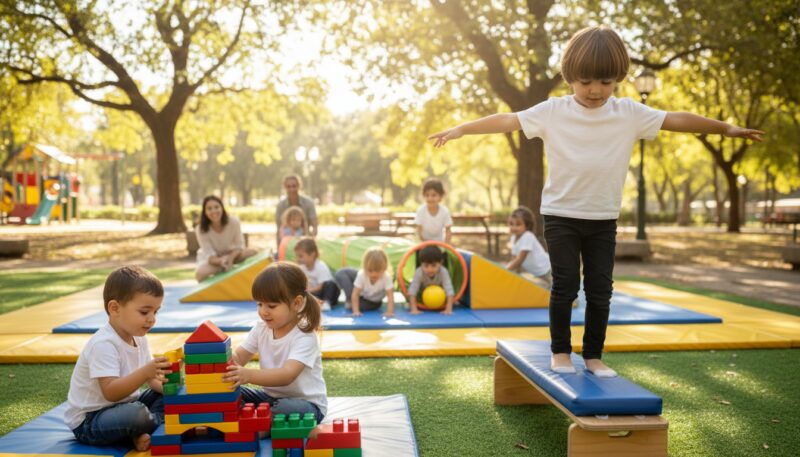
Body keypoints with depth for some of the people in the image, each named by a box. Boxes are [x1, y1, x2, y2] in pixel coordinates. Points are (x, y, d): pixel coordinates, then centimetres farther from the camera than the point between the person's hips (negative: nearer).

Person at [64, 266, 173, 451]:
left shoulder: (139, 338, 3)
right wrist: (145, 372, -43)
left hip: (122, 407, 9)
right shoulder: (103, 344, -25)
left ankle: (144, 431, -15)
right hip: (88, 421, -9)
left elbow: (152, 380, 5)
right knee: (138, 414, -36)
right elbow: (111, 392, -32)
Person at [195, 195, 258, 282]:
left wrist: (230, 257, -35)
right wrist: (220, 261, -47)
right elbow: (209, 255, -25)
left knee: (252, 252, -24)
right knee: (200, 274, -35)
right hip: (212, 259, -2)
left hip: (231, 254, 2)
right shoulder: (201, 230, -24)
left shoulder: (233, 222, -22)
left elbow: (239, 245, -15)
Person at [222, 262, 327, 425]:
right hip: (271, 395, 7)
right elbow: (239, 357, -1)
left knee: (286, 409, -38)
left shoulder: (305, 337, -21)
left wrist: (249, 375, -50)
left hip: (306, 402, -6)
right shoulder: (261, 328, 1)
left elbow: (287, 375, -34)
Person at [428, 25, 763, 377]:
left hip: (604, 219, 3)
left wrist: (726, 128, 10)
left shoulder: (630, 114, -2)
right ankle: (560, 351, 15)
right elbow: (507, 121, -11)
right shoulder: (552, 112, -8)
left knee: (600, 289, 5)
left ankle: (594, 355, 19)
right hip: (560, 215, -2)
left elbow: (676, 120, 4)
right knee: (565, 285, -3)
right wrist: (460, 130, -15)